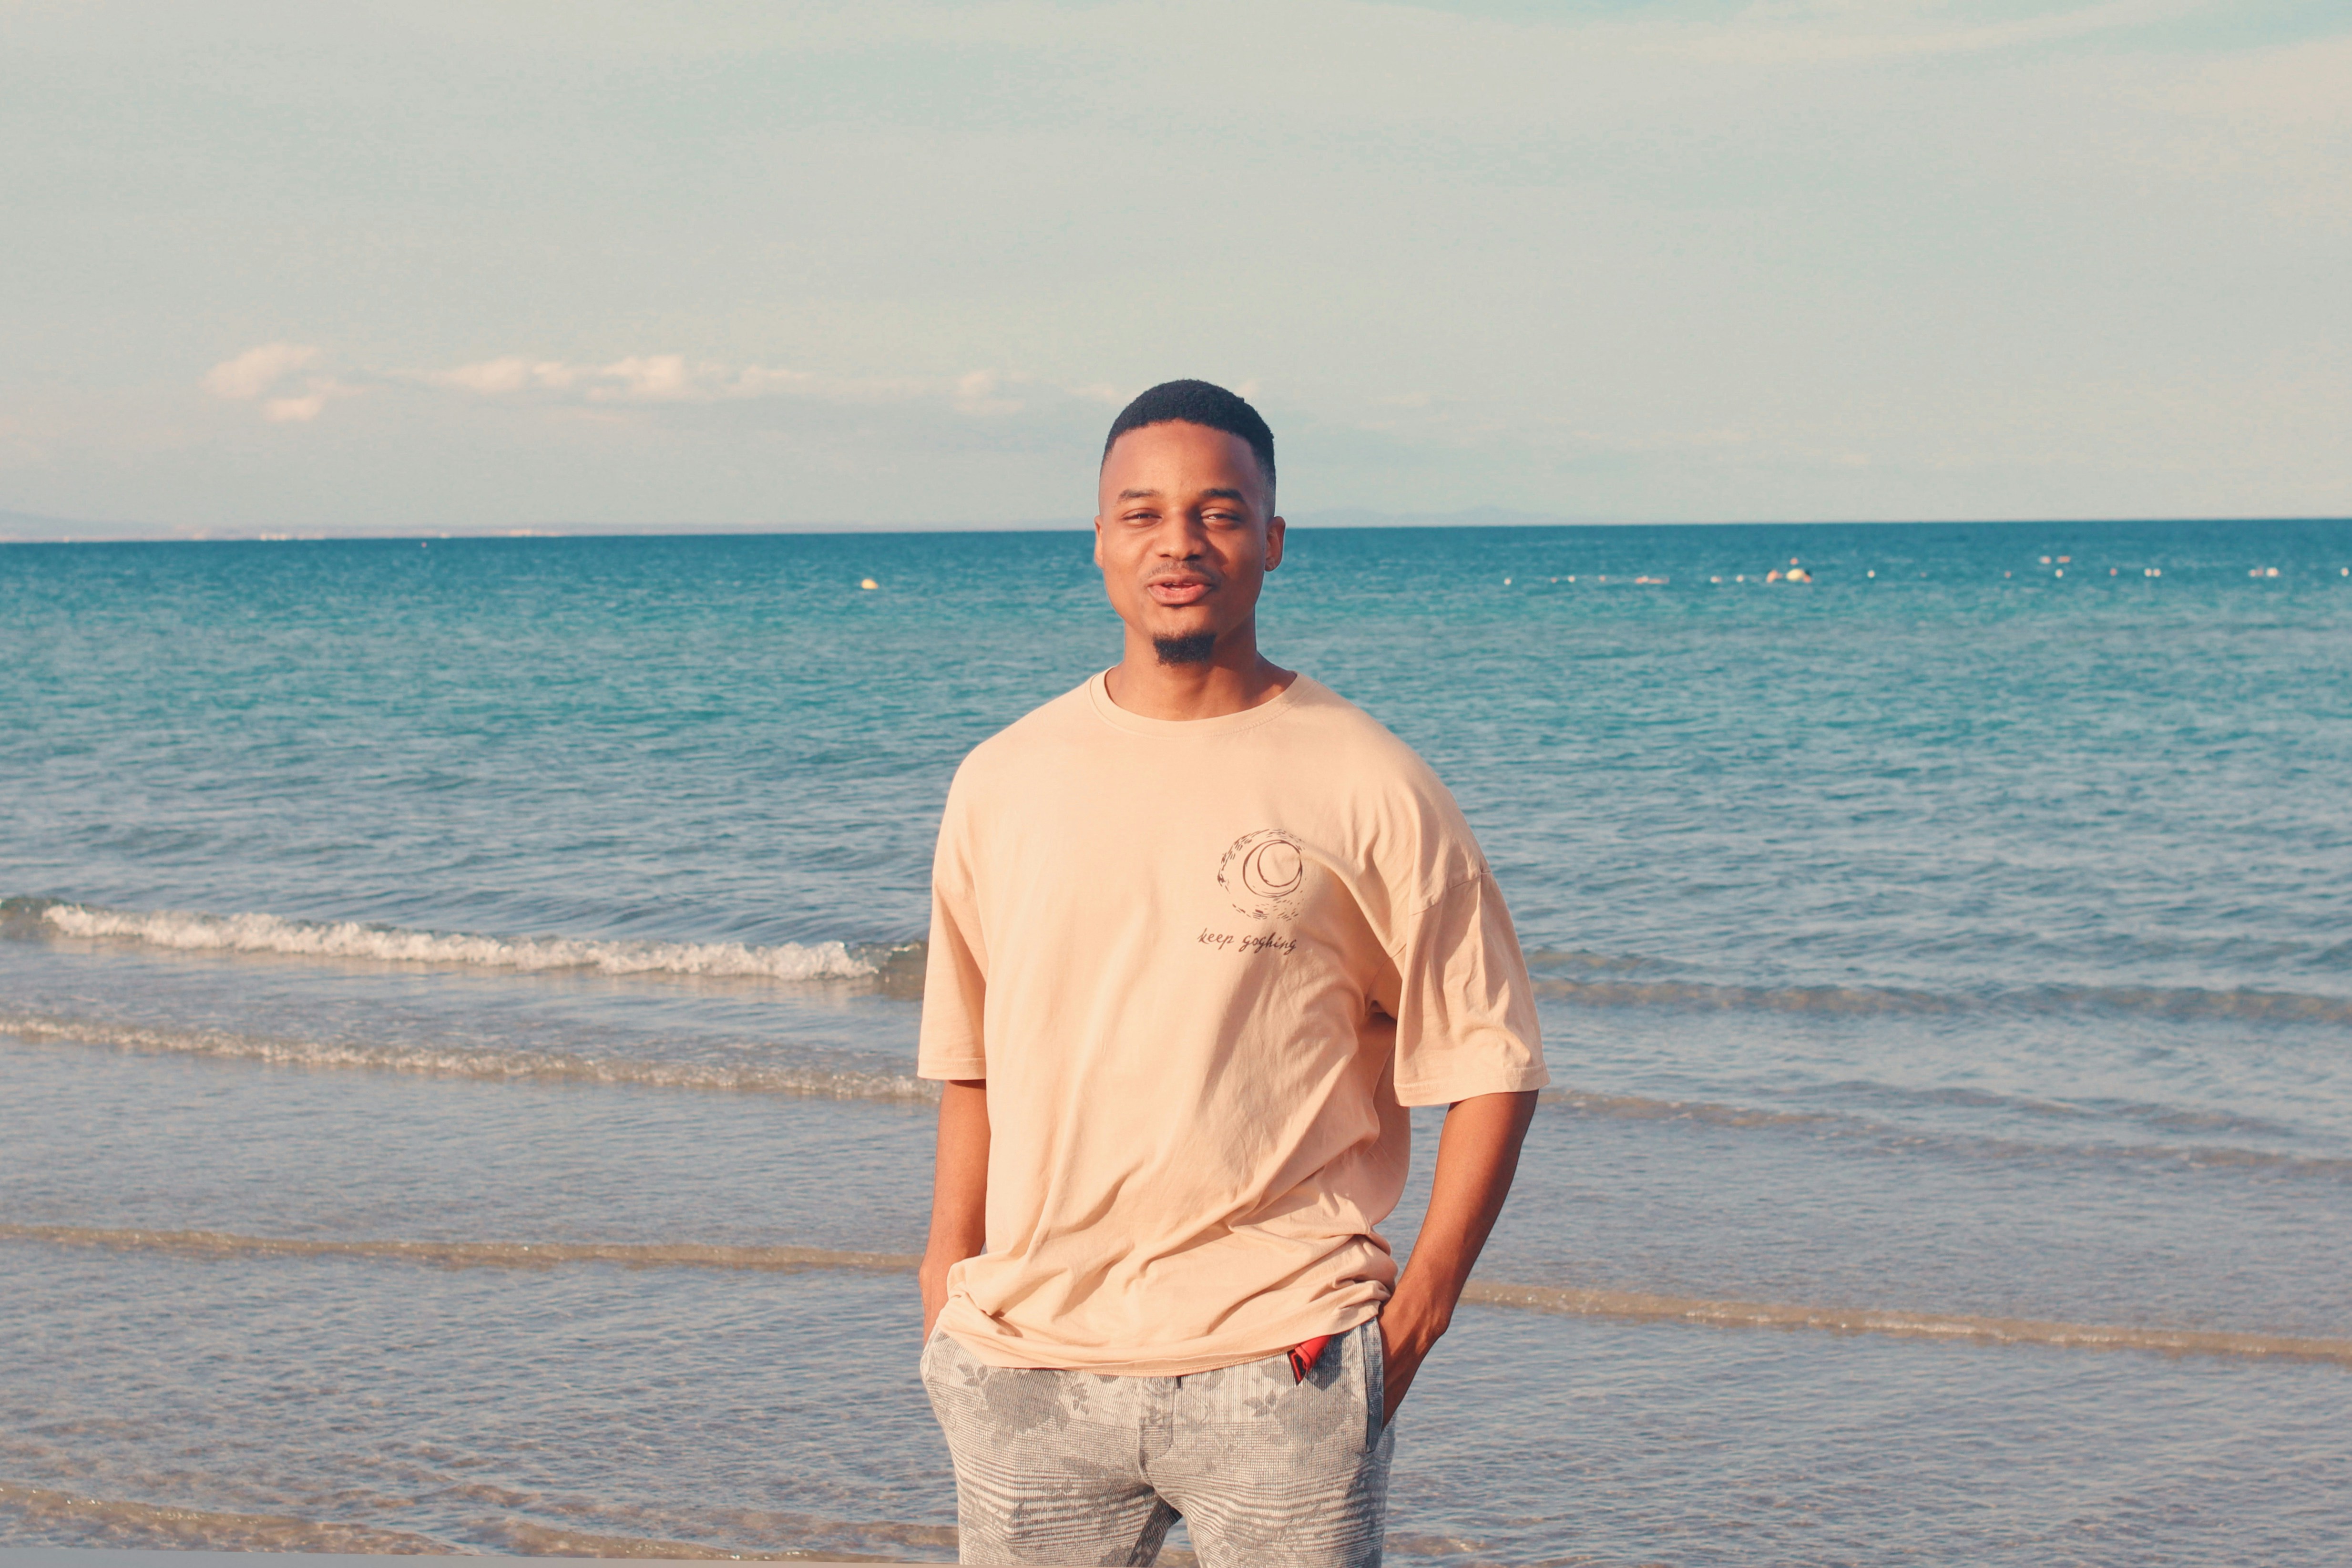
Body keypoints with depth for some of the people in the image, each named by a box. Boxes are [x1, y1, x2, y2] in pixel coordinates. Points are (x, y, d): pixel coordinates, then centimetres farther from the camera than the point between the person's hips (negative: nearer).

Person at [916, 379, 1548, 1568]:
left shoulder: (1367, 788, -2)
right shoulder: (1002, 783, 8)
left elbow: (1491, 1061, 2)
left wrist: (1419, 1307, -5)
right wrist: (950, 1262, 7)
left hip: (1278, 1369, -3)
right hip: (1028, 1364, 3)